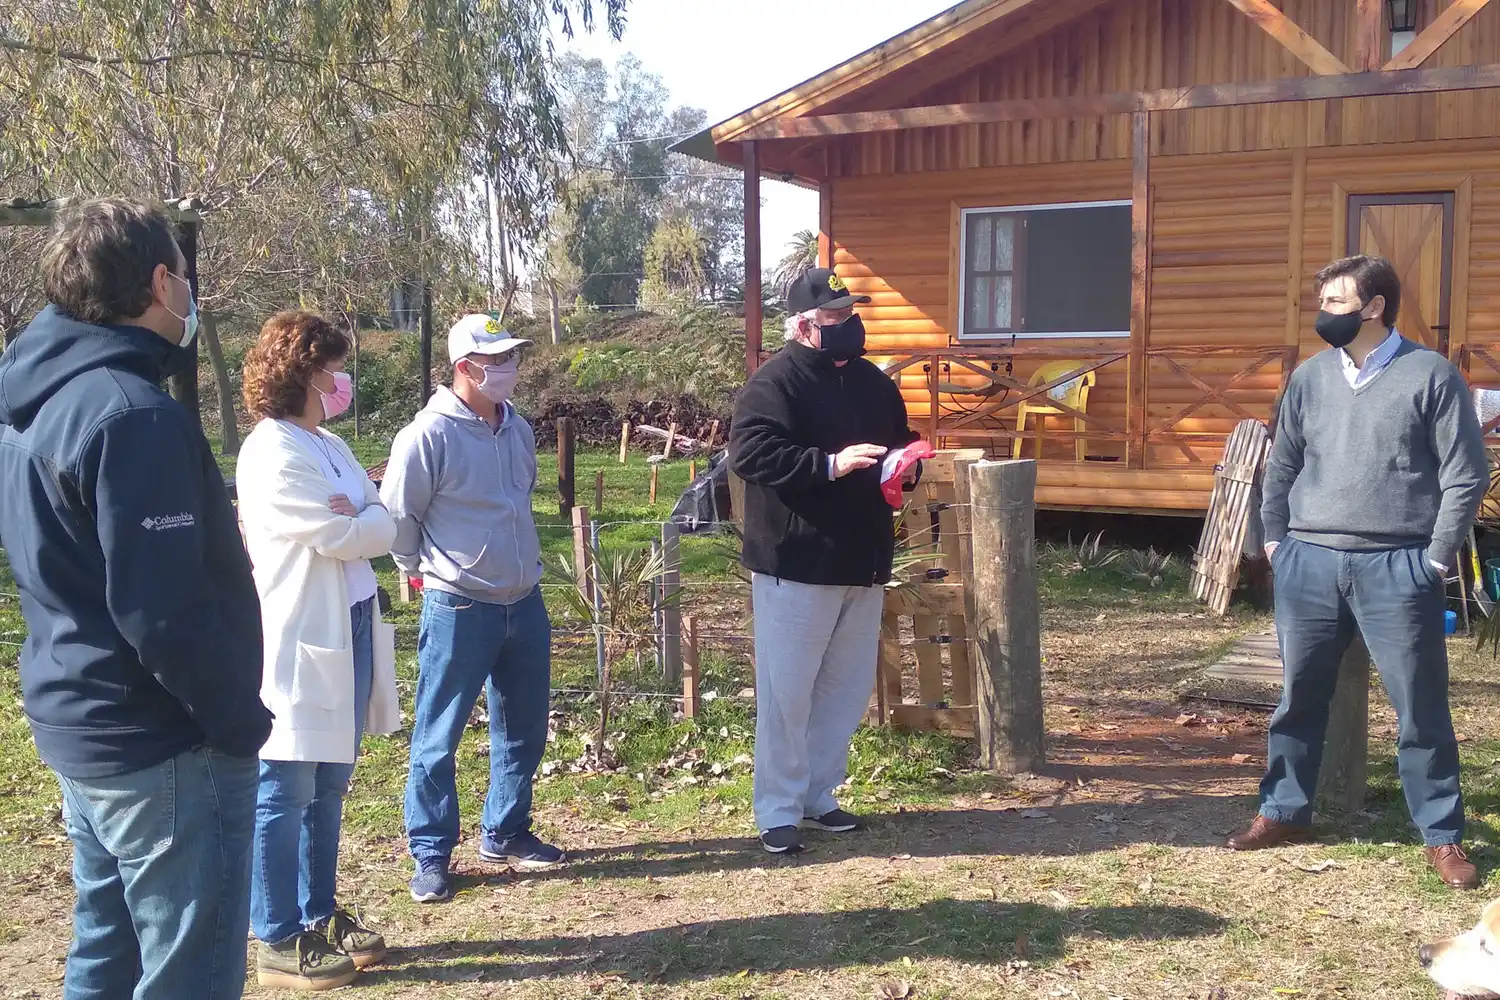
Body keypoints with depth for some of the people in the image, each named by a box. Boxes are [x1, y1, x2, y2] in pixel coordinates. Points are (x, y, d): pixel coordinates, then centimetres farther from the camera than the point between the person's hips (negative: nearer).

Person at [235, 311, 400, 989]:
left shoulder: (329, 446, 13)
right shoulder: (270, 453, -15)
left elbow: (383, 528, 9)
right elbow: (342, 538, -17)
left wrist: (353, 521, -10)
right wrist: (361, 522, 2)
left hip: (347, 631, 9)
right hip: (295, 642, -9)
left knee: (327, 788, 17)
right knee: (284, 795, 2)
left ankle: (320, 917, 30)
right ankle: (279, 944, 14)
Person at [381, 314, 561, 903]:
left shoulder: (518, 429, 6)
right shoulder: (428, 435, -16)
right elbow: (396, 514, -8)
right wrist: (423, 570, 3)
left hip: (525, 604, 7)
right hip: (458, 611, -7)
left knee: (523, 728, 16)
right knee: (438, 737, 4)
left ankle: (506, 834, 32)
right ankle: (430, 854, 16)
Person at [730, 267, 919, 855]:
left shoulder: (871, 381, 13)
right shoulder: (774, 383, -11)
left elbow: (901, 440, 24)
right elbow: (749, 453, -23)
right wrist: (831, 464, -29)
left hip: (863, 563, 8)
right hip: (795, 564, -7)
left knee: (847, 690, 14)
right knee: (787, 693, -1)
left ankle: (820, 796, 29)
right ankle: (778, 812, 11)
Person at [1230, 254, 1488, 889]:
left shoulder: (1431, 374, -3)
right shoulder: (1310, 376, 9)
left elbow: (1466, 475, -3)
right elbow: (1282, 464, 16)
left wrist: (1436, 558, -6)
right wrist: (1274, 539, 9)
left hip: (1395, 567, -4)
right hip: (1309, 562, 4)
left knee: (1421, 707, 3)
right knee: (1300, 695, 12)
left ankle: (1443, 837, 15)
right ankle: (1284, 811, 26)